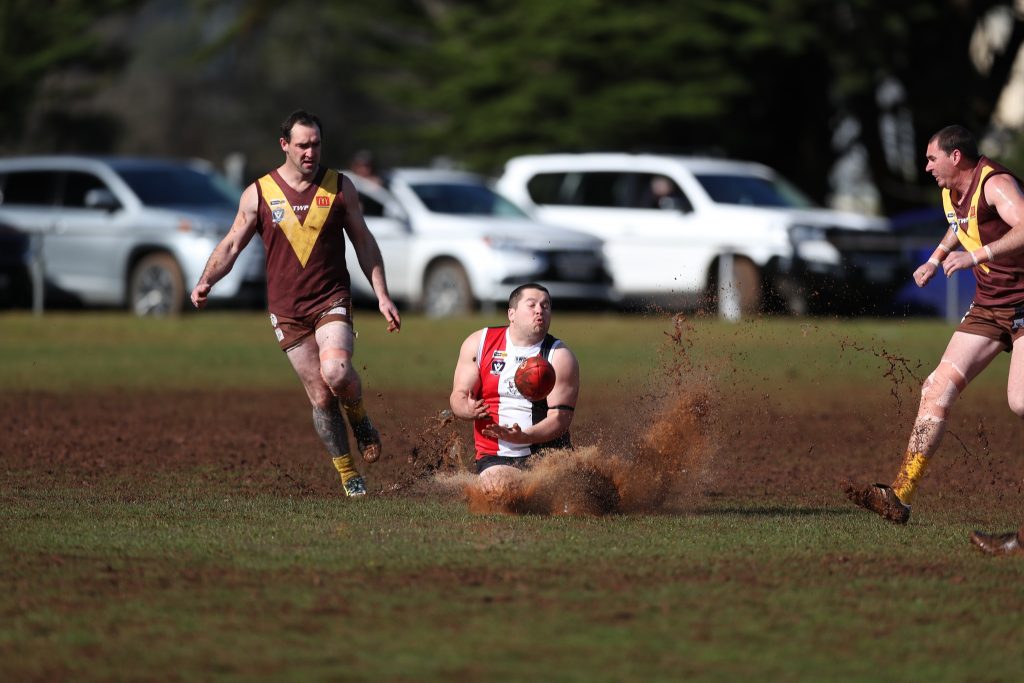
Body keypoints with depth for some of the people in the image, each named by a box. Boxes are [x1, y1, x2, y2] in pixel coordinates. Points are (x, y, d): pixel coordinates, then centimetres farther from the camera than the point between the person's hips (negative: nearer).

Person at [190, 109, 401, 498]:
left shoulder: (339, 187, 3)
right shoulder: (258, 194, 2)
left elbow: (364, 242, 10)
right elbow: (232, 244, 6)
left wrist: (382, 295, 4)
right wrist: (206, 282, -11)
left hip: (331, 300, -1)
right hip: (286, 310, 1)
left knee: (336, 372, -27)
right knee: (320, 396, 0)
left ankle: (360, 419, 6)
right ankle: (349, 477, 10)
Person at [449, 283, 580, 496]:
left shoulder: (560, 357, 0)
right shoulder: (479, 343, 5)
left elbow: (561, 417, -8)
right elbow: (458, 396, 7)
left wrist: (523, 437, -26)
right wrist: (468, 410, -19)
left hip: (546, 452, 0)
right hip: (495, 457, 0)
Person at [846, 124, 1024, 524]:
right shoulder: (951, 193, 8)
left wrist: (977, 255, -45)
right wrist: (937, 257, 24)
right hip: (988, 307, 8)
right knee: (938, 389, -2)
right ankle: (901, 497, -4)